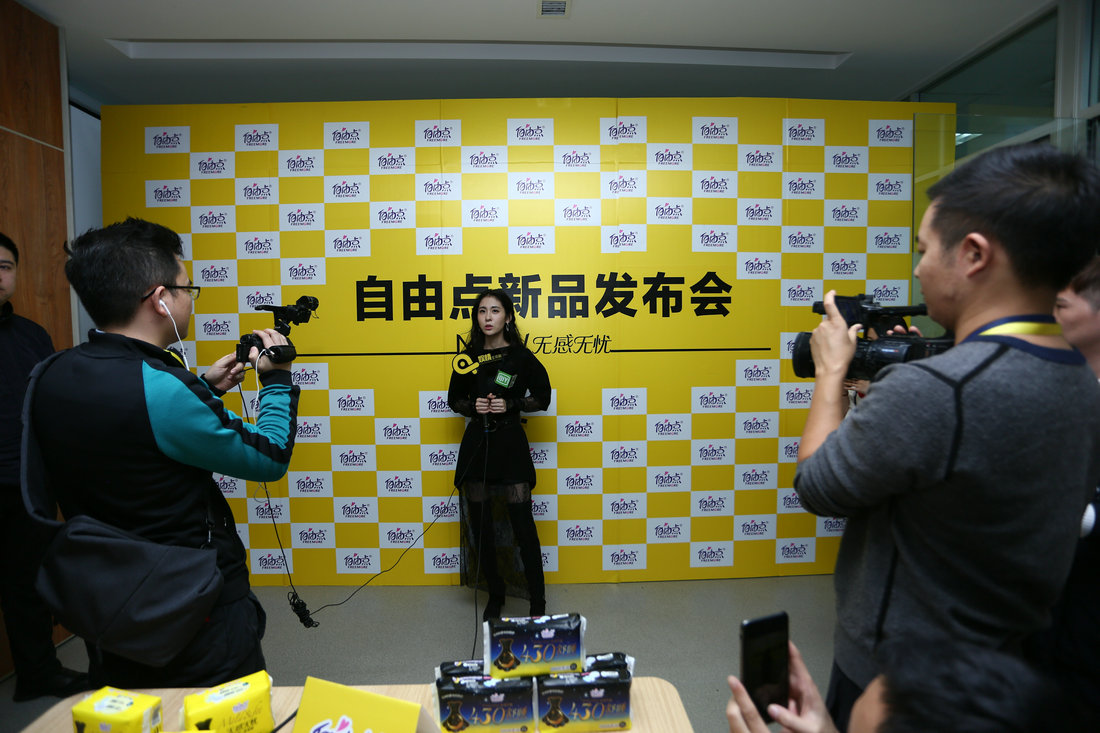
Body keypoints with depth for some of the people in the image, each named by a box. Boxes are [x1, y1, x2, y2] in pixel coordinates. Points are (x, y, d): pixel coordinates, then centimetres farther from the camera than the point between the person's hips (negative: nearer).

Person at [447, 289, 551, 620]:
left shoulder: (520, 355, -1)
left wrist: (510, 404, -12)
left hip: (510, 443, -3)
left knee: (523, 525, -4)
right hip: (476, 443, 3)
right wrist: (473, 406, -6)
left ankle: (538, 601, 11)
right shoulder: (469, 357, 7)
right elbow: (454, 399, 15)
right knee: (480, 526, 7)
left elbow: (542, 397, 4)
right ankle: (495, 596, 25)